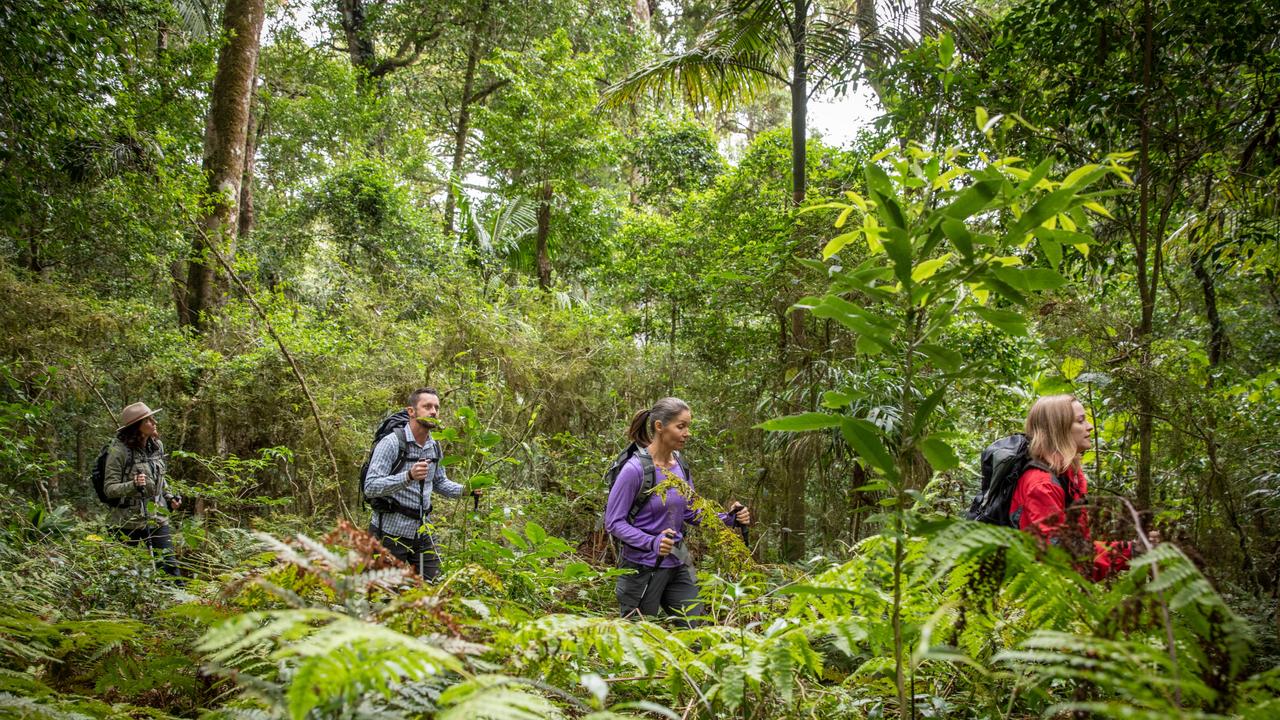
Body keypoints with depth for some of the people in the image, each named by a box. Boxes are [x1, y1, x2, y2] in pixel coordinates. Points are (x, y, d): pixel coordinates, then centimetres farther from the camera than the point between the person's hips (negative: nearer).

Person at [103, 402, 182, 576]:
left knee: (169, 565, -1)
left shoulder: (156, 446, 6)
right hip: (128, 522, -5)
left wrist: (169, 498, 7)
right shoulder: (119, 450, -14)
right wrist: (134, 485, -31)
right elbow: (109, 488, -15)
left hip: (157, 519, 5)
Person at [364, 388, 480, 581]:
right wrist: (408, 476, -35)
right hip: (391, 533, -6)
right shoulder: (391, 442, -15)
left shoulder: (434, 447, 7)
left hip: (422, 532, 6)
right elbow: (370, 487, -21)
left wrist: (465, 490, 1)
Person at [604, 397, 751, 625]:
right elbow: (613, 522, -16)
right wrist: (652, 542, -29)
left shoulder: (679, 464, 3)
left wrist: (728, 519, -4)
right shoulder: (635, 469, -18)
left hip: (678, 565, 7)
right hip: (643, 569, -6)